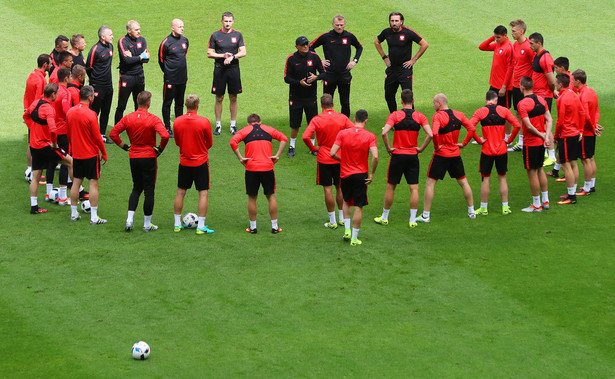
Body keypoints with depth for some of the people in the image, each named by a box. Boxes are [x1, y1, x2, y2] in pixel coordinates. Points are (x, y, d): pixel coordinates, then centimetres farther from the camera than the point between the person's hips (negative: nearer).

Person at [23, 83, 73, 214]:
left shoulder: (35, 103, 3)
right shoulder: (48, 108, -22)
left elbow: (26, 116, 24)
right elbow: (52, 129, -33)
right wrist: (54, 144, -17)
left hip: (34, 145, 8)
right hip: (45, 145, -8)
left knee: (35, 177, 12)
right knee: (70, 162, 6)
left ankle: (33, 206, 15)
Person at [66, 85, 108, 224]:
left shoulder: (70, 112, 1)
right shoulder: (90, 115, -18)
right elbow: (97, 137, -14)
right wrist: (104, 153, -3)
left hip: (76, 154, 6)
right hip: (91, 154, -6)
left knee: (76, 182, 13)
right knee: (93, 184, -1)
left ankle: (74, 214, 18)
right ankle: (94, 218, -2)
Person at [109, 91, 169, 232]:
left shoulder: (127, 118, -1)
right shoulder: (153, 120, -13)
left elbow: (113, 133, -1)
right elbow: (165, 136, -25)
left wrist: (124, 146, 7)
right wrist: (160, 149, -8)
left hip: (133, 157, 4)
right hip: (149, 158, -4)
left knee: (136, 188, 19)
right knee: (149, 191, 6)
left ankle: (129, 220, 5)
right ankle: (147, 224, 11)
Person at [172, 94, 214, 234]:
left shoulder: (177, 121, -4)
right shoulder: (204, 122, -13)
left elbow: (177, 142, 8)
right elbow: (209, 143, -2)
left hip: (184, 162, 3)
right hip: (201, 162, -3)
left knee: (180, 192, 15)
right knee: (203, 193, 2)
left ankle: (177, 224, 19)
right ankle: (201, 226, -2)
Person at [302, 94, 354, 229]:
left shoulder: (317, 120, -11)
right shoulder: (342, 118, -4)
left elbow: (305, 137, -21)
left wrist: (313, 148, -5)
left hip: (324, 159, -2)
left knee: (328, 189, 3)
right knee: (340, 187, 16)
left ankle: (332, 221, 5)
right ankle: (342, 218, 25)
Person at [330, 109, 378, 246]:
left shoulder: (343, 134, -6)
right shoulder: (370, 136, -10)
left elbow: (332, 153, -10)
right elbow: (375, 156, -21)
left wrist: (342, 160, 10)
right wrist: (372, 174, -9)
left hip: (345, 174, 2)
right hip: (361, 175, -2)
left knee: (346, 201, 25)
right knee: (358, 207, 5)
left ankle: (347, 230, 16)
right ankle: (354, 238, 7)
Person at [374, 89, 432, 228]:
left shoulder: (395, 115, -7)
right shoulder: (420, 116, -2)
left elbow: (384, 133, -19)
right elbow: (430, 134, -13)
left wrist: (389, 148, -7)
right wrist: (421, 148, -2)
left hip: (397, 155, -1)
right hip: (413, 156, 1)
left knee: (391, 187, 11)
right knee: (414, 188, 4)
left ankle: (384, 217, 20)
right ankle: (412, 220, 2)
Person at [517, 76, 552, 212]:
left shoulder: (522, 104, -18)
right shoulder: (541, 99, 4)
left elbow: (529, 126, -22)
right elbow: (549, 119, 1)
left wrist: (541, 135, -9)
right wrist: (547, 136, -8)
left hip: (530, 142, -7)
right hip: (541, 142, 7)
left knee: (532, 172, 2)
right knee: (540, 169, 20)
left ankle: (536, 205, 8)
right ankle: (545, 201, 25)